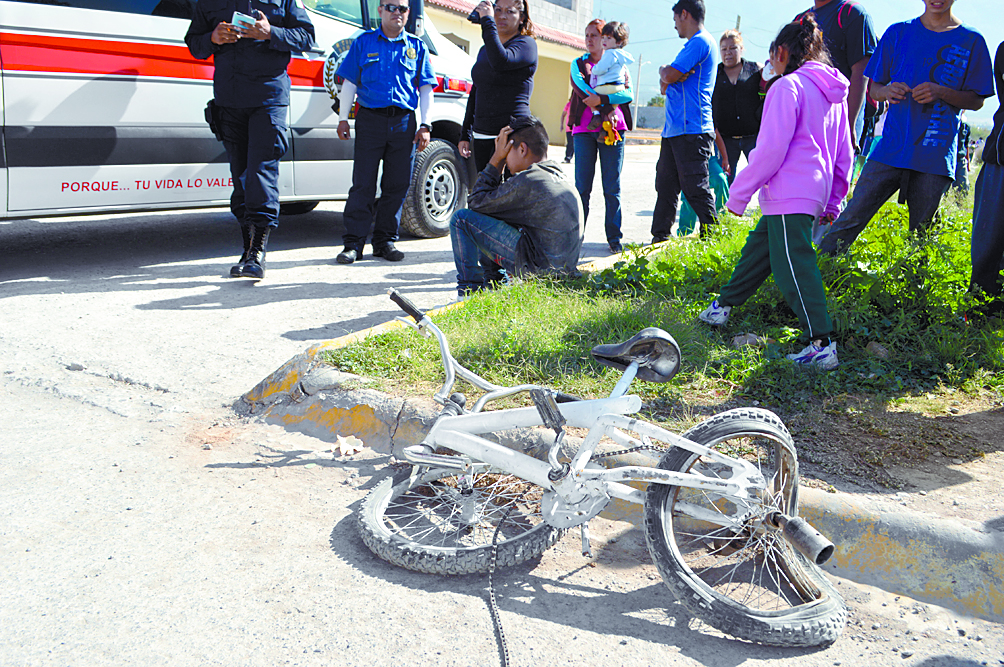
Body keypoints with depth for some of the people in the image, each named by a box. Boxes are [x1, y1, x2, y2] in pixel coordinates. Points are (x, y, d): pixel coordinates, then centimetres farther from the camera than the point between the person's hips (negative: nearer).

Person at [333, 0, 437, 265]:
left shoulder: (417, 47, 14)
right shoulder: (364, 42, 10)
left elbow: (426, 89, 12)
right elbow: (349, 83, 11)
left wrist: (424, 126, 4)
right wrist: (343, 118, 5)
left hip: (404, 122, 2)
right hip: (370, 119, -2)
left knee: (397, 185, 3)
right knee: (363, 184, -5)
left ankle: (385, 241, 13)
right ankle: (353, 243, -1)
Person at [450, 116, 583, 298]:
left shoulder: (527, 181, -16)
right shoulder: (560, 176, 13)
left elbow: (475, 202, -3)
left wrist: (497, 158, 1)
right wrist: (499, 159, 17)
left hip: (538, 268, -9)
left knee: (462, 218, -6)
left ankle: (469, 293, 2)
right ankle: (495, 281, 26)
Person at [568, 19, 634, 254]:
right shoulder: (579, 64, 15)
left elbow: (629, 93, -5)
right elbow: (579, 86, -6)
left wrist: (601, 99, -20)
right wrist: (609, 102, -17)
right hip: (584, 128, 1)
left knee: (612, 187, -2)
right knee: (582, 186, -3)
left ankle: (614, 237, 3)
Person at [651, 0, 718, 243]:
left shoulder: (700, 42, -8)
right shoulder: (695, 44, 24)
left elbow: (669, 76, -15)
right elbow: (666, 86, 21)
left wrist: (663, 70, 7)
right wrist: (669, 74, -1)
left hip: (691, 130, -10)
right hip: (674, 130, 10)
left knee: (696, 190, -9)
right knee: (665, 186, 10)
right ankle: (660, 239, 14)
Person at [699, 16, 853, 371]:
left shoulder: (787, 87, -10)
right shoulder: (834, 93, 17)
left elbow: (770, 150, -16)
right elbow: (844, 156, 20)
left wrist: (738, 195, -9)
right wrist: (832, 205, 26)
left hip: (789, 196, -10)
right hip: (815, 192, 10)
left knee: (795, 268, -10)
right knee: (758, 250, 20)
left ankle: (822, 345, -14)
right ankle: (723, 307, 35)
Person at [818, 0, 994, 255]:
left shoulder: (972, 40, 7)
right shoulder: (898, 33, 10)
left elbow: (977, 100, 7)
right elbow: (873, 87, 13)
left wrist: (941, 93, -12)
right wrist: (886, 91, -11)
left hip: (935, 157, 0)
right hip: (891, 148, 0)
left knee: (920, 234, 3)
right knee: (852, 217, -6)